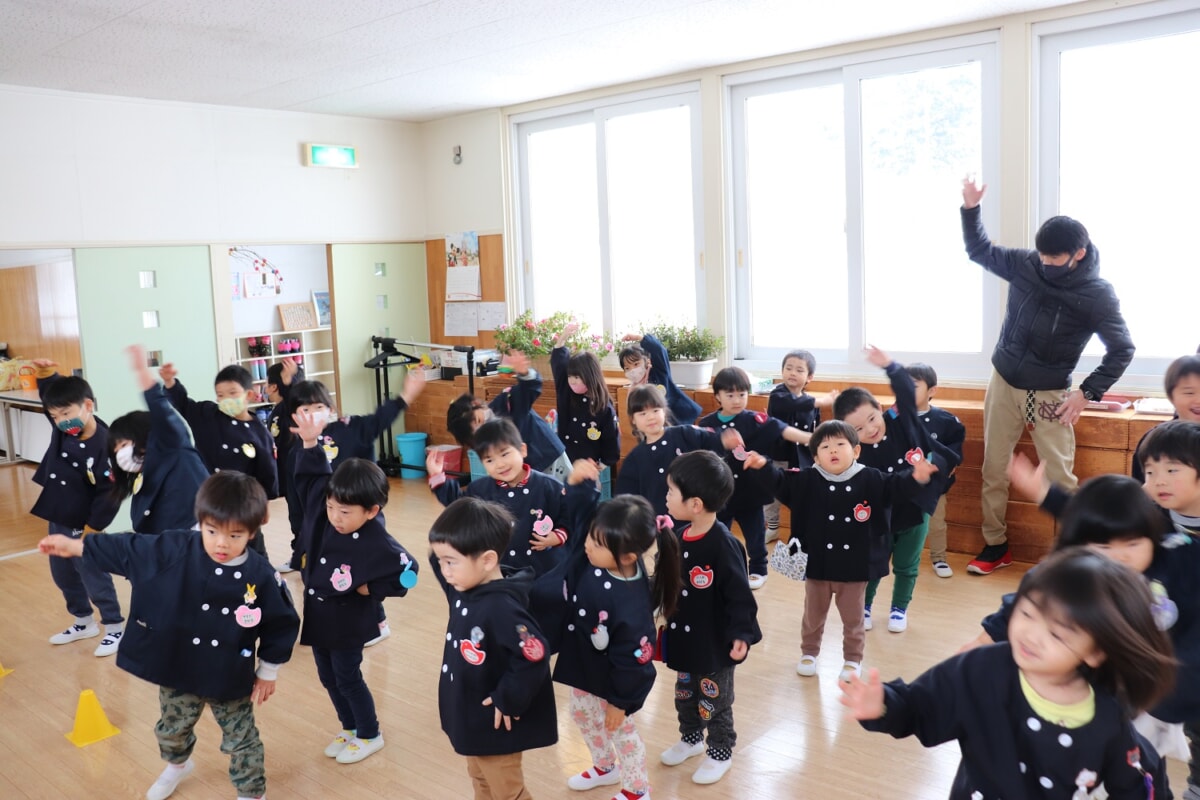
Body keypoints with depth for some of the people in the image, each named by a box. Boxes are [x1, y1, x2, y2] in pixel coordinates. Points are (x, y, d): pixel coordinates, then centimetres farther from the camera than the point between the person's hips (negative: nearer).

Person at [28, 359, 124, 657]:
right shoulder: (62, 427, -7)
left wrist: (91, 530, -17)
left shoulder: (104, 446, -27)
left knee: (94, 578, 5)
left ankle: (114, 627, 22)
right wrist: (46, 372, -18)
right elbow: (53, 391, 5)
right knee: (63, 575, 21)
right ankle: (84, 622, 39)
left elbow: (109, 495, -23)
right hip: (57, 520, 8)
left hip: (81, 526, -8)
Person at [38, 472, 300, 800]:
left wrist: (268, 671, -3)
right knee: (172, 729, 29)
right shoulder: (177, 550, -17)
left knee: (241, 740, 14)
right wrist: (75, 546, 0)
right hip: (177, 669, 4)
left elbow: (281, 625, -10)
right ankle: (177, 765, 61)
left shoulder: (262, 576, -22)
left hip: (231, 680, -3)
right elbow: (129, 548, -4)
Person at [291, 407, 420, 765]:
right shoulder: (323, 512, -12)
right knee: (328, 677, 19)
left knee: (347, 679, 8)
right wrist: (310, 444, -15)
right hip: (317, 615, 7)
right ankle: (350, 728, 40)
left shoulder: (377, 542, -29)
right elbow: (312, 476, 0)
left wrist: (369, 589, -19)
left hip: (348, 622, -7)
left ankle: (370, 736, 29)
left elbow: (407, 572, -22)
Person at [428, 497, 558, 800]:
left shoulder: (501, 607, -32)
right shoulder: (465, 590, -6)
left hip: (496, 723, -8)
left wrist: (507, 700, -23)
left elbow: (535, 657, -33)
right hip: (468, 716, 9)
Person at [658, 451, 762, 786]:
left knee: (715, 701, 13)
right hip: (683, 638, 7)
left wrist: (742, 634, -26)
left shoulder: (723, 544, -27)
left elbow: (739, 594, -23)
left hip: (714, 642, -7)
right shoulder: (678, 536, -4)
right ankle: (691, 738, 47)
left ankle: (720, 752, 33)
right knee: (684, 694, 25)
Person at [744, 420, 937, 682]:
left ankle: (852, 660, 37)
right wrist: (763, 467, -28)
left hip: (855, 568, -1)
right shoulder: (806, 480, -9)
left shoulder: (870, 479, -9)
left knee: (853, 619, 17)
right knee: (813, 616, 21)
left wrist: (915, 476, -31)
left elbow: (895, 488, -11)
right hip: (817, 566, 1)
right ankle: (809, 653, 42)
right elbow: (779, 484, -10)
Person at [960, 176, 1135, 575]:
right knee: (993, 469, 8)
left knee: (1060, 477, -2)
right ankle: (995, 545, 21)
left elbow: (1122, 350, -6)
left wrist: (1086, 393, -13)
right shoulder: (1025, 264, -7)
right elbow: (980, 251, 9)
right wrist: (971, 209, -5)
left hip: (1049, 394, -3)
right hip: (1003, 383, 3)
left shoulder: (1098, 294, -14)